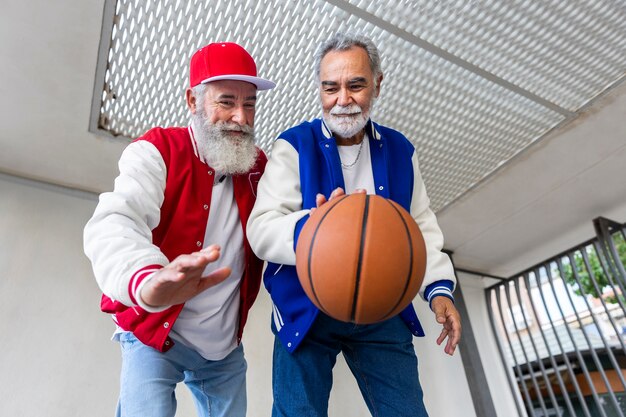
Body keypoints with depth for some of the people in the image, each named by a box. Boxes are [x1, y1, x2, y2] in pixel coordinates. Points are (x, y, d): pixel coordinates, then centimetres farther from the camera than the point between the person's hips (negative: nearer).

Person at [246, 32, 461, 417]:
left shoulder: (401, 151, 6)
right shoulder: (294, 146, -7)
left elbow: (421, 227, 12)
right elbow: (262, 229, -16)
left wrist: (439, 287, -2)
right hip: (307, 310, -2)